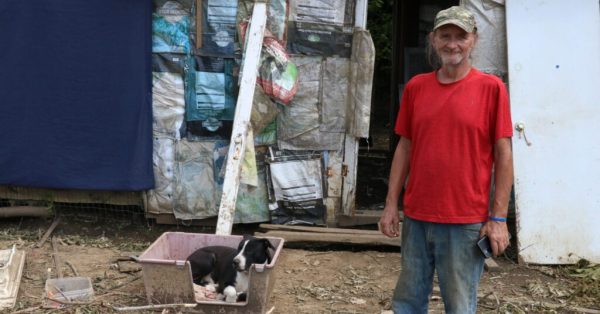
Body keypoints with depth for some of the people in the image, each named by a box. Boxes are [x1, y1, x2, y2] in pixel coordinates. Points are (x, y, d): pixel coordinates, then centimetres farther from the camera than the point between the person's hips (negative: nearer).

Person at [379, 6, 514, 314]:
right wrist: (391, 204, 7)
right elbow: (405, 147, 11)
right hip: (416, 217, 4)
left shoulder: (491, 87, -5)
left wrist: (499, 218, -8)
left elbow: (503, 154, -5)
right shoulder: (416, 87, 6)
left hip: (466, 222, -4)